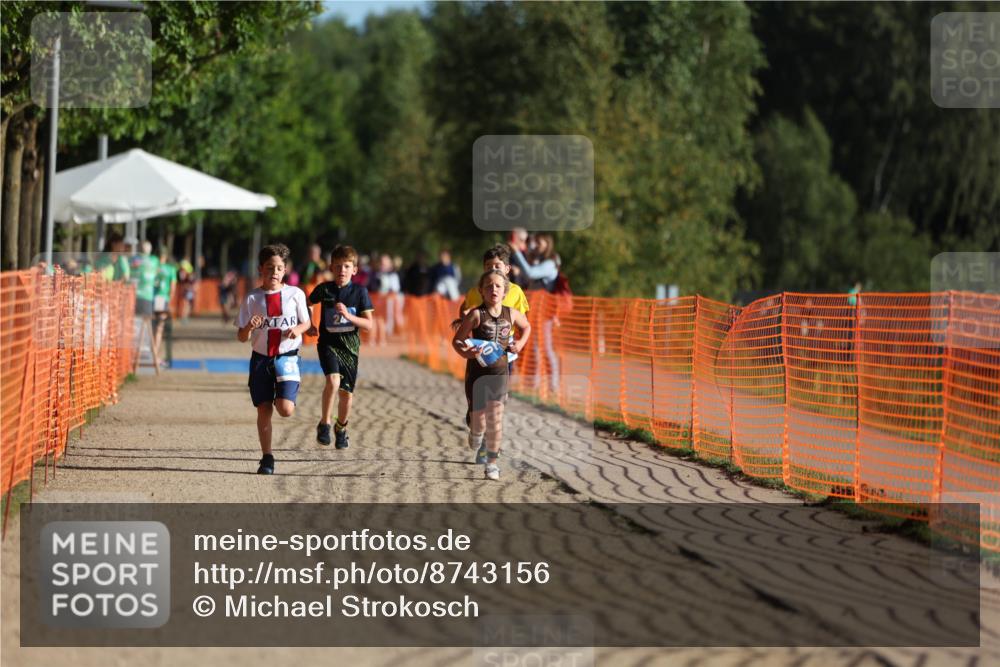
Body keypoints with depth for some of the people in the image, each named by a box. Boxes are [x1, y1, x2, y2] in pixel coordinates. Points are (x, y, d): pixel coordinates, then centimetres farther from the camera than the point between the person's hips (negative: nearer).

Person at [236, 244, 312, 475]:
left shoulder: (295, 294, -1)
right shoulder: (252, 298, 1)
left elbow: (306, 322, 12)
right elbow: (242, 337, 2)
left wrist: (297, 330, -10)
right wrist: (249, 327, -21)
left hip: (287, 357, -1)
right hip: (261, 358, 1)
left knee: (285, 409, -15)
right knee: (264, 409, 2)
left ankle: (283, 398, 23)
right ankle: (267, 458, 13)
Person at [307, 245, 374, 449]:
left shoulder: (359, 292, -4)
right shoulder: (324, 289, -2)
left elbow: (369, 325, -6)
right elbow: (308, 304, 20)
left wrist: (349, 316, -21)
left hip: (349, 346, 1)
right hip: (328, 343, -1)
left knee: (347, 392, 7)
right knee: (333, 380, -27)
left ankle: (341, 429, 33)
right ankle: (324, 423, -12)